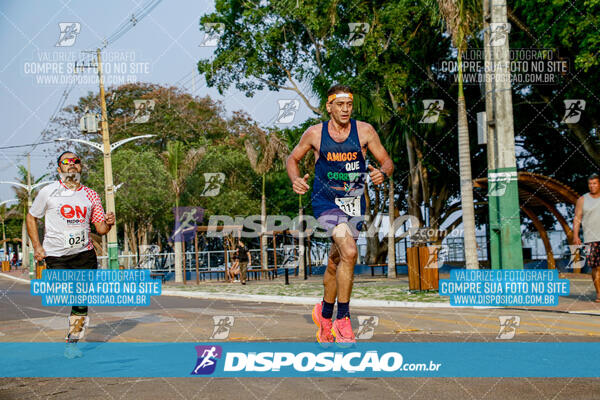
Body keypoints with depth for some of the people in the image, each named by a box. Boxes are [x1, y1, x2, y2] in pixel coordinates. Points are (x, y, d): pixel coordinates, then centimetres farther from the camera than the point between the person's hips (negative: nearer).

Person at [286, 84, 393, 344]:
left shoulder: (364, 131, -1)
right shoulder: (315, 133, -2)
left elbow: (387, 161, 3)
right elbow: (293, 159, 11)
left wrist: (382, 173, -20)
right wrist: (295, 180, -8)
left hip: (354, 203, 3)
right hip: (326, 202, -3)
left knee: (335, 263, 11)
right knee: (349, 253, -24)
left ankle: (325, 313, 34)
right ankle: (343, 319, -12)